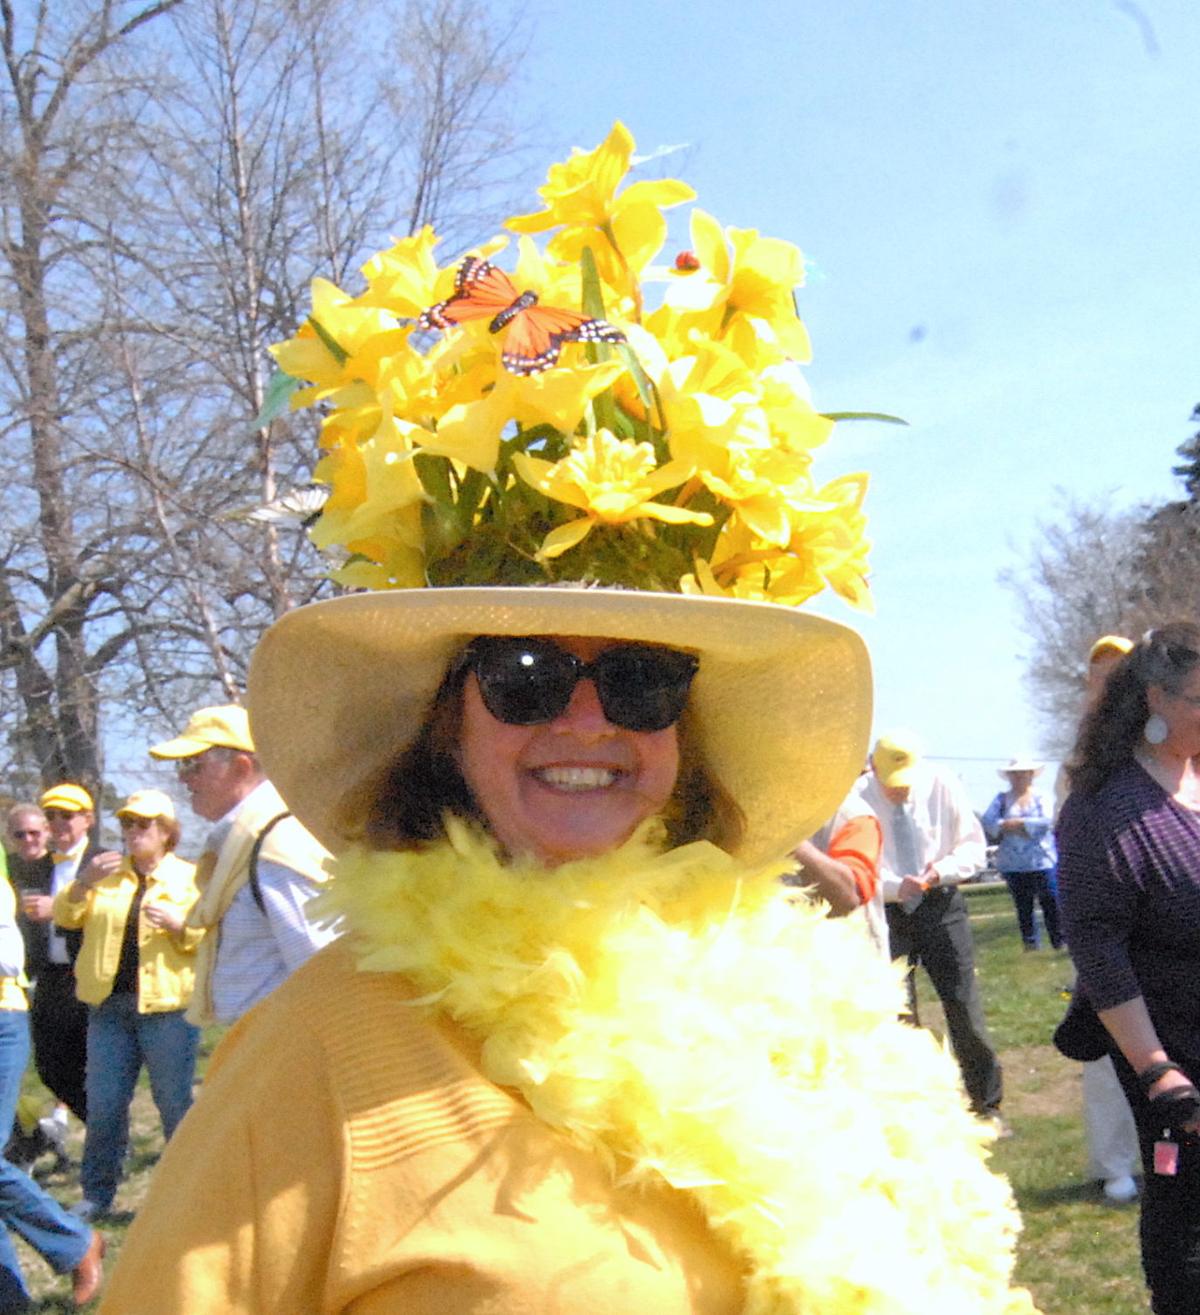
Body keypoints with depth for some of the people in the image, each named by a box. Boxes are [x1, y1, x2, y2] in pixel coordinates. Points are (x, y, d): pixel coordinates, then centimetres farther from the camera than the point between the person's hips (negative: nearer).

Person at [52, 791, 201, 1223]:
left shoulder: (190, 879, 5)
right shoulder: (106, 874, 14)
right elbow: (65, 917, 5)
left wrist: (178, 925, -19)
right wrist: (83, 882, -13)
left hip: (167, 1006, -3)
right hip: (109, 1005, 3)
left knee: (174, 1102, 3)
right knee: (103, 1104, 5)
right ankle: (96, 1194, 15)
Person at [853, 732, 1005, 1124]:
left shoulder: (943, 788, -5)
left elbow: (973, 847, 2)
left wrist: (941, 871, -18)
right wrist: (896, 886, -25)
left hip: (940, 905, 1)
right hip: (886, 913, -1)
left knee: (964, 1005, -1)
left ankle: (987, 1106, 13)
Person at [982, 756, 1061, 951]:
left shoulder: (1040, 798, 6)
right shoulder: (1002, 799, 11)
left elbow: (1046, 822, -11)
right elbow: (987, 823, -1)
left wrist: (1016, 824, -11)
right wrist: (1007, 826, -16)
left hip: (1042, 862, -2)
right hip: (1013, 865, 2)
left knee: (1051, 902, -4)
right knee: (1023, 906, 6)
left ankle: (1060, 941, 2)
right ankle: (1031, 943, 13)